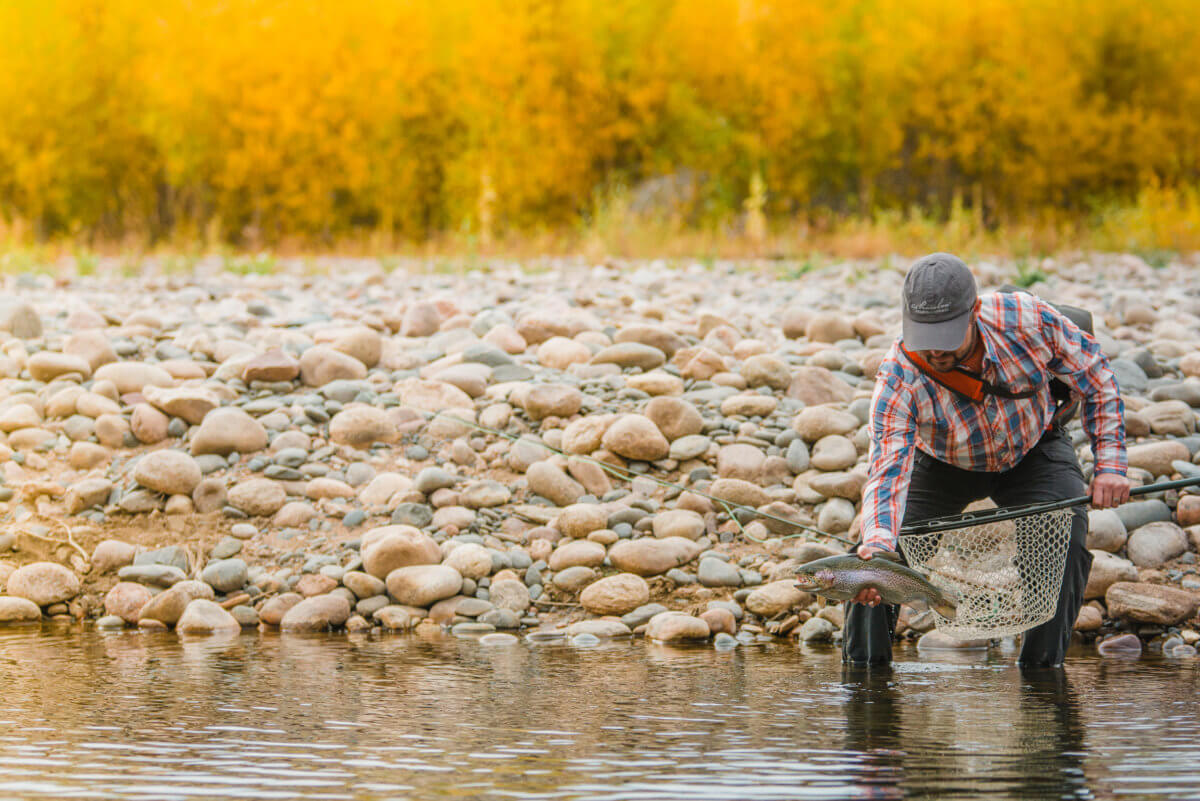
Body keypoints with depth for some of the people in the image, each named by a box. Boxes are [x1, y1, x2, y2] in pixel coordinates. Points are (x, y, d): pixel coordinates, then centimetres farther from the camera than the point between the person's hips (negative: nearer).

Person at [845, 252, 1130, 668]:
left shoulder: (1027, 319, -34)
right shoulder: (898, 379, -36)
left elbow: (1095, 378, -15)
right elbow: (888, 473, -41)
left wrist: (1110, 463, -19)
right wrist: (877, 544, -60)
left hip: (1032, 451, 0)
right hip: (942, 466, 0)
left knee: (1066, 540, -25)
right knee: (880, 555, -15)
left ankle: (1043, 661, -10)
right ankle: (862, 658, 9)